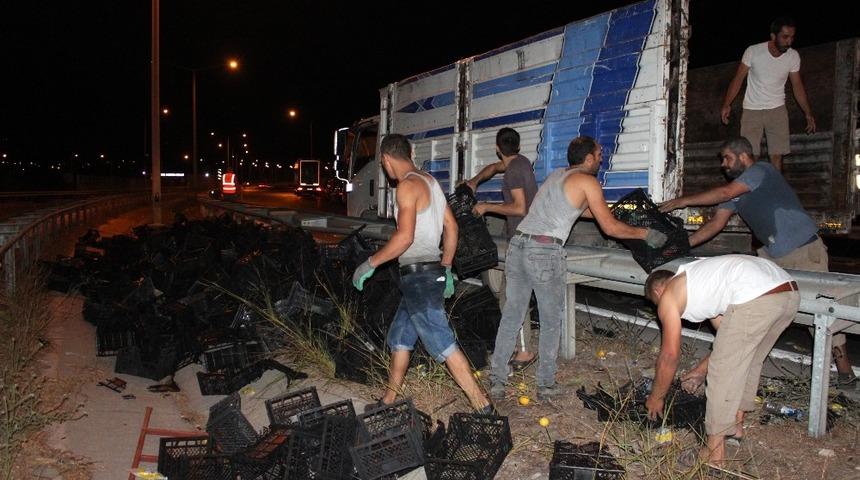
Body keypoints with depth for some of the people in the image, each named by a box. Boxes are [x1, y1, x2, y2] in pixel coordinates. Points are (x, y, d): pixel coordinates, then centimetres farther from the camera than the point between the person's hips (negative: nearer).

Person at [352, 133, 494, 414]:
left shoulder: (408, 185, -14)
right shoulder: (430, 181, 14)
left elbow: (405, 237, -21)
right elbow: (451, 227, 16)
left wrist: (370, 264, -12)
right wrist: (446, 269, 22)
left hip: (418, 275, -10)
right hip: (433, 271, 10)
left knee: (442, 344, -6)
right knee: (399, 337, 18)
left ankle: (482, 406, -1)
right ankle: (388, 400, 28)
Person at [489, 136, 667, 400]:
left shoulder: (557, 175, 24)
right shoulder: (587, 182, 2)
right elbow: (610, 227, 2)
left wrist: (607, 212, 44)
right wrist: (645, 234, 14)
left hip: (517, 243, 7)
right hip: (544, 251, -7)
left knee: (511, 316, 11)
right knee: (551, 322, 9)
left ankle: (497, 381, 14)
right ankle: (546, 384, 17)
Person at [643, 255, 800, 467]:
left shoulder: (668, 296, 13)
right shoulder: (702, 281, 34)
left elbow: (670, 355, 13)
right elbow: (731, 339, 37)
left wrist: (656, 397, 26)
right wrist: (701, 370, 47)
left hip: (755, 300, -9)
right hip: (790, 293, 9)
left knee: (722, 372, 6)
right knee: (750, 361, 28)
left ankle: (714, 452, 14)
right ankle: (736, 422, 43)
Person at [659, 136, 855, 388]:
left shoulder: (761, 170, -13)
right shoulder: (736, 192, 12)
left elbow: (725, 193, -25)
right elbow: (716, 223, 8)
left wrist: (683, 201, -20)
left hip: (805, 251, -9)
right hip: (773, 254, 9)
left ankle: (844, 368, 7)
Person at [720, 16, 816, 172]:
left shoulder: (793, 56, -4)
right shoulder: (753, 51, -13)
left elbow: (797, 86, 5)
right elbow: (738, 78, -6)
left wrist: (808, 113, 3)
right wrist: (726, 105, -14)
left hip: (777, 109, 2)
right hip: (752, 110, -2)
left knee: (777, 155, -3)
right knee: (750, 156, -5)